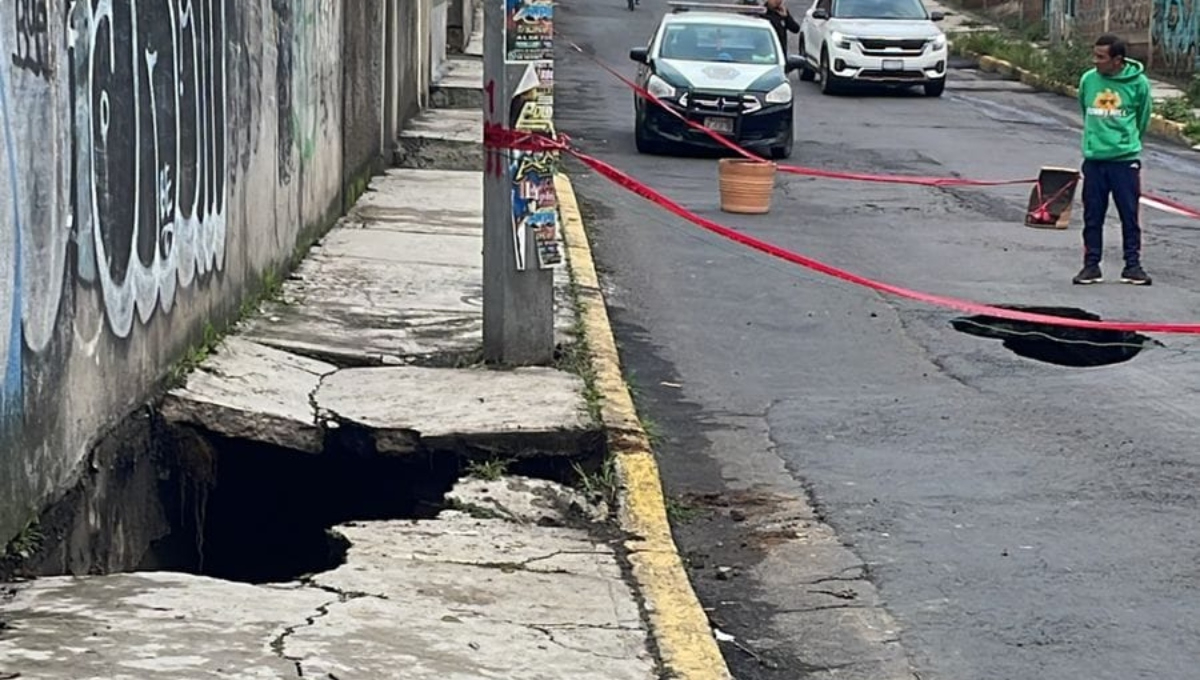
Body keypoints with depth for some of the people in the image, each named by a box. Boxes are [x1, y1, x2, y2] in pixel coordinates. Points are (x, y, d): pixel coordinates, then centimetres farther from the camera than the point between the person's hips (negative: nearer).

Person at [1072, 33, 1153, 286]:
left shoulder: (1138, 83, -7)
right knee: (1093, 216, 6)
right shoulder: (1088, 80, -1)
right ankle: (1091, 265, 15)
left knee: (1130, 215, 3)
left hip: (1126, 159, -2)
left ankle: (1132, 265, 12)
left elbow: (1143, 118, 8)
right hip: (1093, 160, 2)